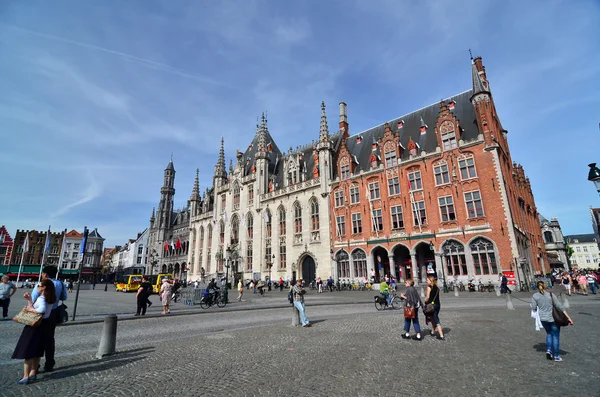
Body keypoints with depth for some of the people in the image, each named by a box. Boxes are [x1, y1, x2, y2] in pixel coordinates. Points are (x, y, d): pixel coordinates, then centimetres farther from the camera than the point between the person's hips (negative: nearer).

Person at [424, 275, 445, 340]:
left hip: (431, 305, -7)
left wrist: (425, 302, -1)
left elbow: (427, 297, -17)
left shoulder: (429, 287, -12)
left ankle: (441, 336, -4)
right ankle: (433, 332, 34)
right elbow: (436, 297, 11)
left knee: (436, 321, -2)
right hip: (438, 304, 7)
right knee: (434, 319, 21)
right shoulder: (436, 287, 10)